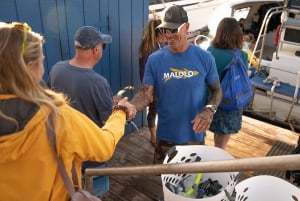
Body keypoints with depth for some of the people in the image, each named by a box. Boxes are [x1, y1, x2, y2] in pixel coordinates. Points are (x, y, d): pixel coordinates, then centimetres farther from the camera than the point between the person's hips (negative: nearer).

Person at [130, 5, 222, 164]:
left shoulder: (204, 58, -8)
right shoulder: (154, 59, -7)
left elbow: (216, 91, 1)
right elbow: (145, 94, -10)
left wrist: (209, 110, -19)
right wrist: (131, 107, -32)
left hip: (195, 135, 0)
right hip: (165, 136, 1)